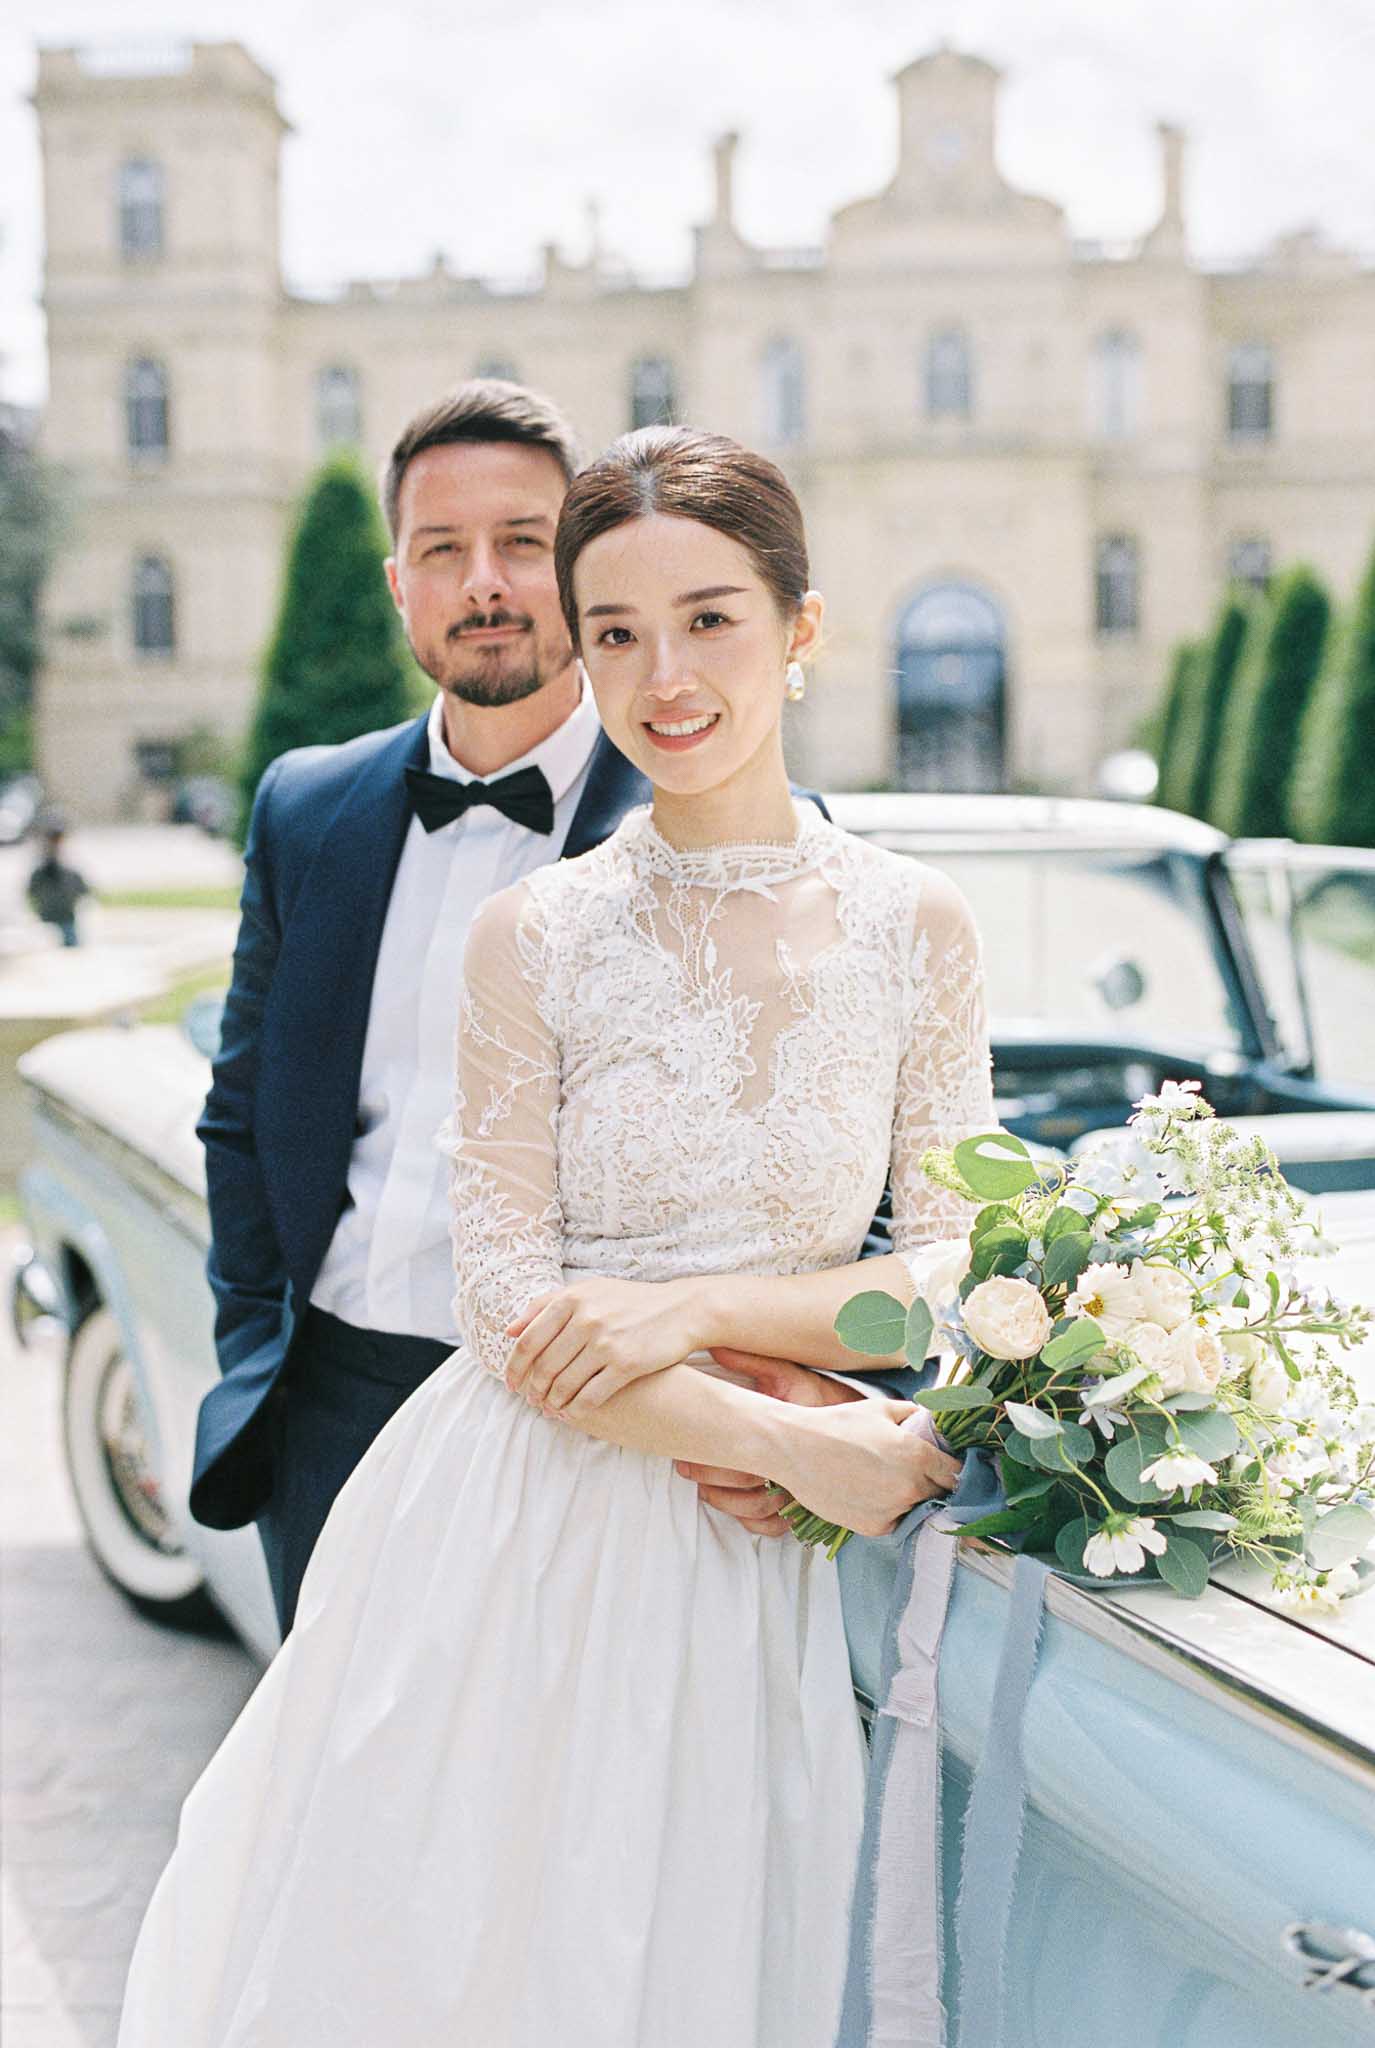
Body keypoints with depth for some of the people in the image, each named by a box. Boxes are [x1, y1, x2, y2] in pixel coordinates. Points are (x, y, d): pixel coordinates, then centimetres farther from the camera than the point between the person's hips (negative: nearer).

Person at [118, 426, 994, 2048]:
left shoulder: (914, 927, -1)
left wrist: (695, 1307, -13)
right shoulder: (536, 939, -6)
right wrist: (795, 1443, -16)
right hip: (522, 1530, -1)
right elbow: (511, 1307, -9)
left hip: (747, 1554, 2)